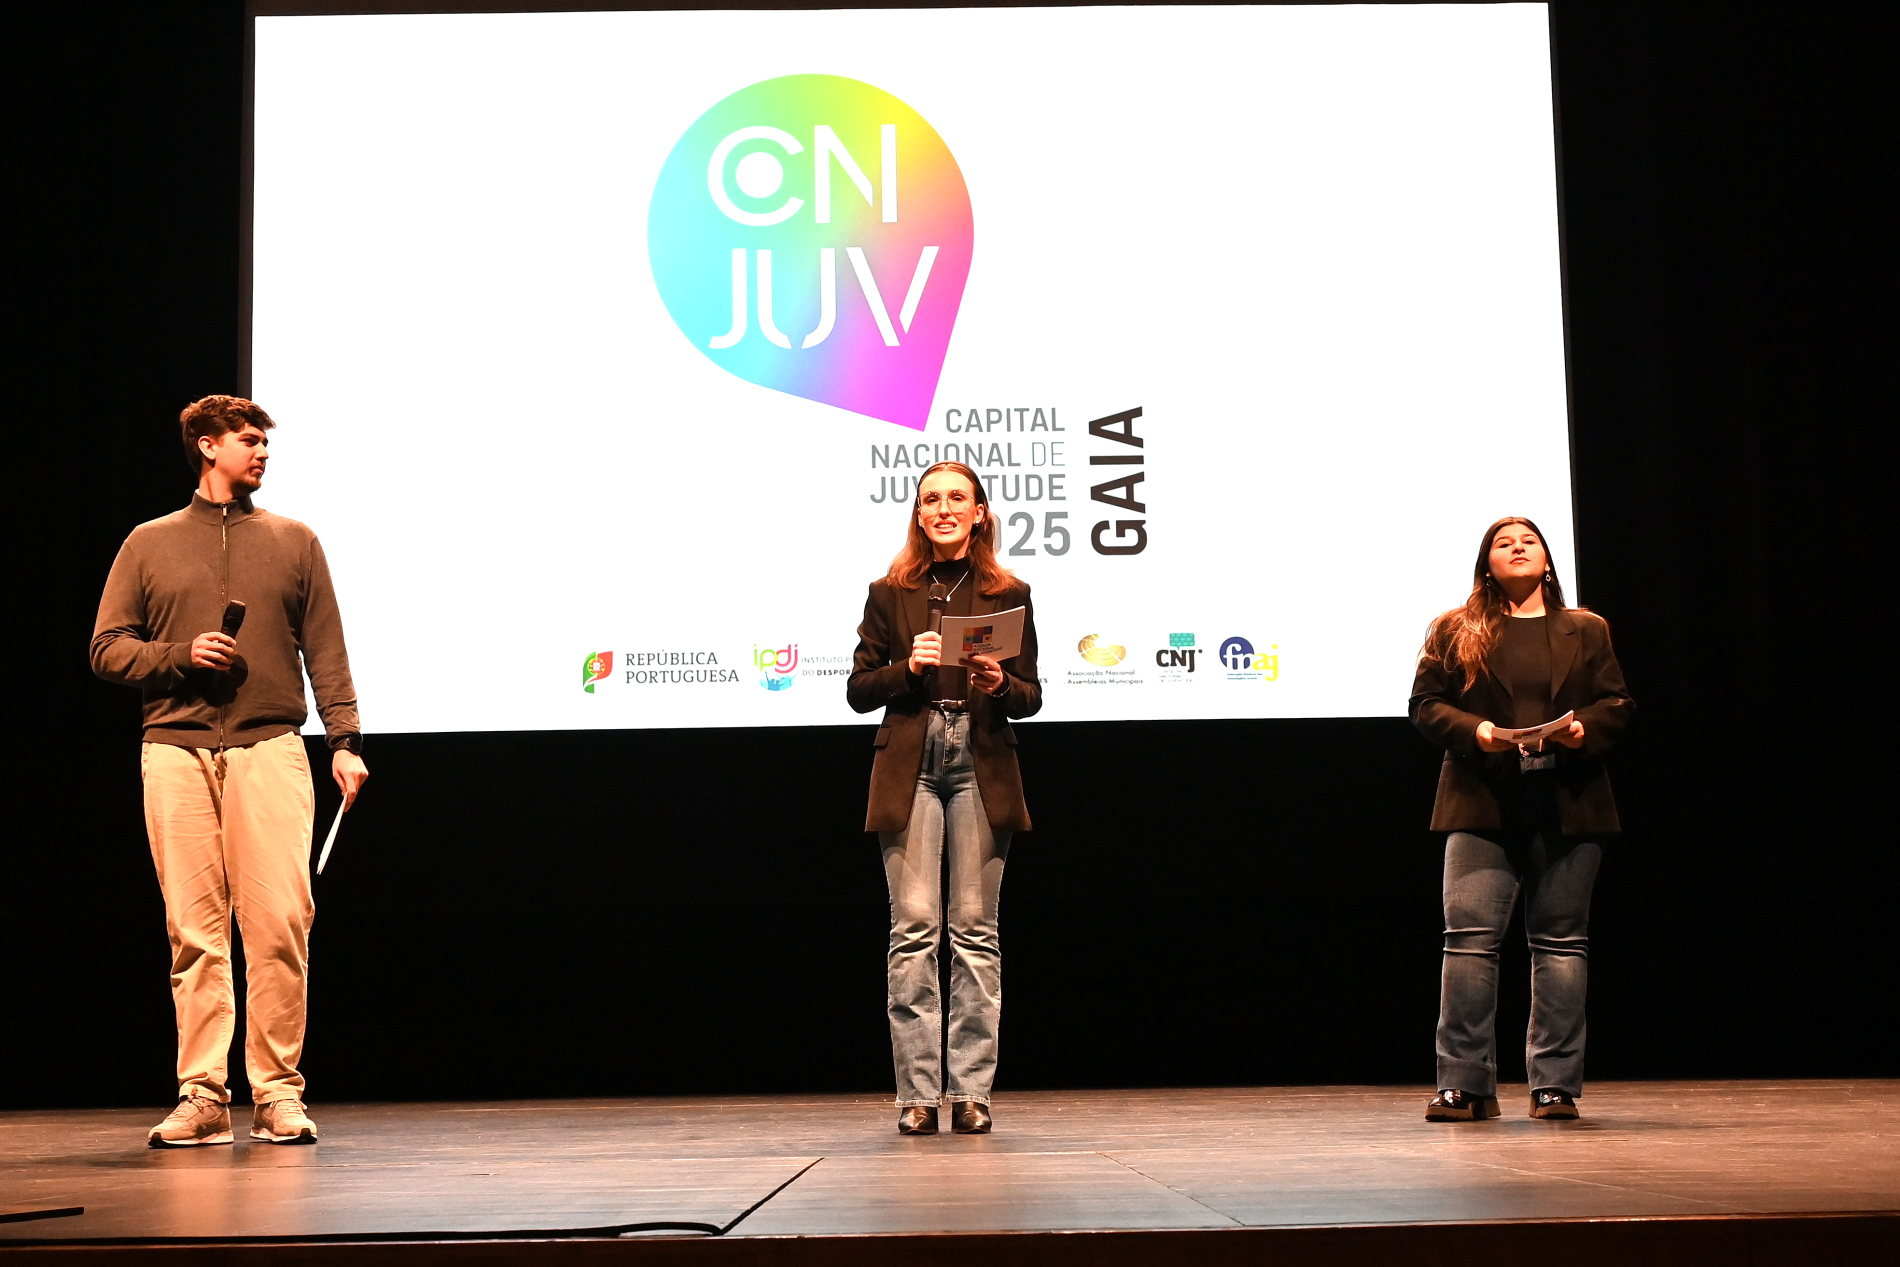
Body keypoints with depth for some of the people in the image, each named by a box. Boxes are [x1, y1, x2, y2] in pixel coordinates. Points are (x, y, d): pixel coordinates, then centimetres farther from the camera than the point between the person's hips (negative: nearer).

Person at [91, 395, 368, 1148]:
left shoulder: (292, 542, 16)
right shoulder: (150, 544, 16)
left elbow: (326, 652, 11)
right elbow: (107, 648, 12)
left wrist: (345, 741, 0)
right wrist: (181, 655, -6)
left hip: (268, 748, 0)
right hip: (175, 752, 0)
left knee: (279, 925, -8)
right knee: (195, 932, -1)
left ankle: (277, 1093, -1)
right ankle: (202, 1098, 4)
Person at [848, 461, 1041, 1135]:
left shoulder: (1009, 594, 9)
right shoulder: (890, 593, 9)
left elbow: (1031, 695, 9)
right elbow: (859, 690, 7)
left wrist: (1000, 684, -12)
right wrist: (908, 666, -11)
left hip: (983, 766, 0)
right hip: (910, 764, 0)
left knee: (975, 928, 0)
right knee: (914, 927, -5)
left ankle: (970, 1091, 5)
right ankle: (917, 1092, 0)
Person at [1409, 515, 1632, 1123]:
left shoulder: (1586, 630, 15)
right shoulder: (1453, 631, 10)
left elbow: (1618, 702, 11)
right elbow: (1426, 704, 5)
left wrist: (1586, 729, -10)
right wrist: (1474, 730, -13)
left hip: (1568, 807, 2)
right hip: (1483, 806, -2)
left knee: (1560, 942, 3)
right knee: (1470, 937, -9)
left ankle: (1555, 1084, 9)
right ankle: (1466, 1084, -3)